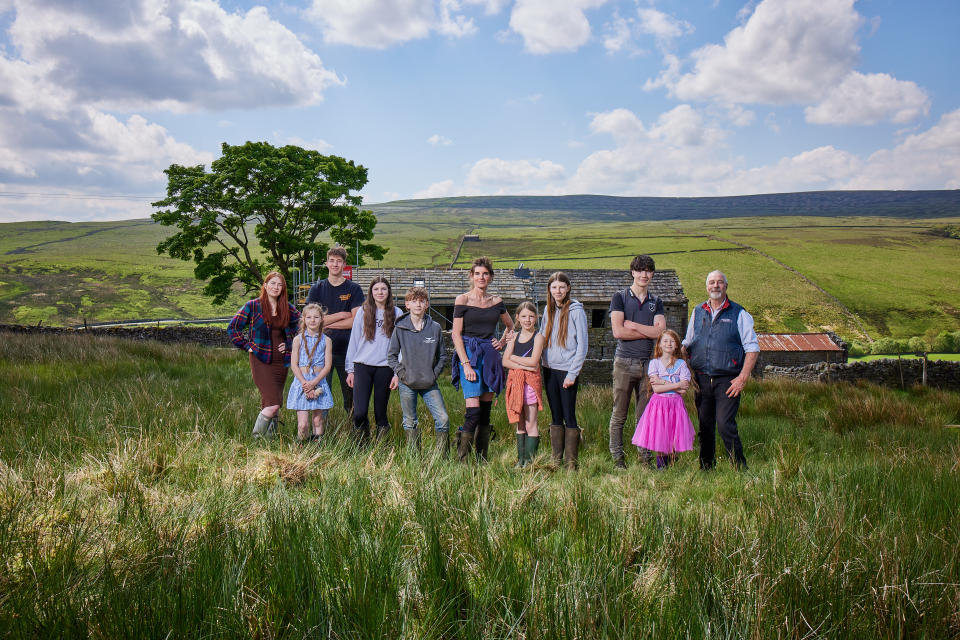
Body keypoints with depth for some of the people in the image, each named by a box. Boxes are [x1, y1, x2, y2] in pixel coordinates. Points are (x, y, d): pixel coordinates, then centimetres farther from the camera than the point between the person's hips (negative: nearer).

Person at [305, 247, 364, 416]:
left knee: (351, 392, 4)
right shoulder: (317, 289, 7)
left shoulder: (354, 289, 3)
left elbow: (355, 321, -7)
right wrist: (341, 315, -6)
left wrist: (327, 322, -8)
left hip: (347, 349, -1)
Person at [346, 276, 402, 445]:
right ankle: (360, 444, 17)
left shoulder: (396, 314, 5)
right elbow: (354, 341, 10)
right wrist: (350, 370, 7)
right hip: (363, 367, 0)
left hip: (385, 368, 0)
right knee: (359, 413, -8)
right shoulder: (363, 312, 7)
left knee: (380, 413, 5)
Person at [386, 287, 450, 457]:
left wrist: (434, 374, -2)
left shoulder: (435, 328, 1)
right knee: (410, 422, 8)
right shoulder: (400, 328, -2)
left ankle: (442, 456, 5)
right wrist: (401, 373, -6)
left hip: (430, 384, 1)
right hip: (407, 384, 0)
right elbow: (391, 355, 5)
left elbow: (441, 356, 9)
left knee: (443, 418, -8)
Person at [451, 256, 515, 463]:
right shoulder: (463, 300, -2)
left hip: (490, 356, 5)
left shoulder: (496, 301, 11)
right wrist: (466, 364, -13)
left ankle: (482, 460, 14)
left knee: (486, 411, 6)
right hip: (469, 355, -5)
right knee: (473, 411, -14)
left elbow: (511, 326, 27)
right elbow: (456, 335, -6)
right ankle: (461, 460, -6)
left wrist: (503, 341, 9)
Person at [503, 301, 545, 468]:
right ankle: (520, 459, 17)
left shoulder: (538, 336, -2)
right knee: (520, 425, 11)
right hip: (515, 381, 5)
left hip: (531, 381, -5)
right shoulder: (514, 337, 12)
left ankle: (530, 460, 3)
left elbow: (533, 361, -14)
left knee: (530, 425, -2)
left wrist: (514, 358, -2)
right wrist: (524, 365, -13)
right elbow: (505, 362, 1)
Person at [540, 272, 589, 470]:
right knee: (556, 416, 10)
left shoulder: (576, 311, -7)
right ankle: (556, 459, 16)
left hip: (567, 370, -5)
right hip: (549, 369, 5)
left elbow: (582, 345, -8)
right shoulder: (549, 310, 11)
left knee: (569, 417, -3)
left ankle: (571, 462, 4)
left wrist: (572, 374, -12)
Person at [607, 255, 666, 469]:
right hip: (624, 362, -3)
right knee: (619, 415, 0)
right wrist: (649, 332, -4)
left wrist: (633, 325, -6)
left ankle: (646, 457, 13)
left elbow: (661, 331, -1)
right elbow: (618, 332, -9)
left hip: (648, 363, 3)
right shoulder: (619, 298, 4)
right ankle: (617, 458, 8)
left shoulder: (656, 302, 15)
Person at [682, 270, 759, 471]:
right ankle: (705, 468, 18)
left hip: (727, 381, -4)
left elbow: (752, 348, 0)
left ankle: (741, 469, -2)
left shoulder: (739, 314, 2)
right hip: (701, 379, 4)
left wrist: (742, 377, -10)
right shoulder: (697, 312, 13)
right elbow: (686, 345, 21)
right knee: (704, 426, 8)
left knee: (725, 424, -13)